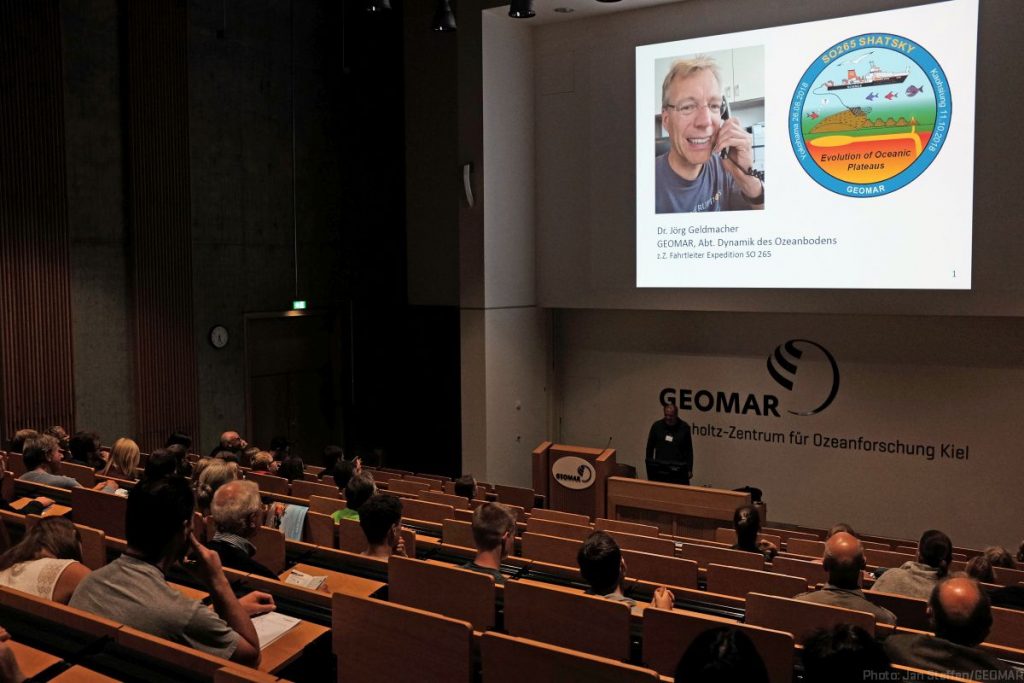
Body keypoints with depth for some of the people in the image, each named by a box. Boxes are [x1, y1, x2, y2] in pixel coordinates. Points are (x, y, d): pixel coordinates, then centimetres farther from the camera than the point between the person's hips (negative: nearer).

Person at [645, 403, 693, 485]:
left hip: (678, 470, -1)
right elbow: (650, 448, 9)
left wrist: (689, 469, 2)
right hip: (660, 470, 1)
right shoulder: (657, 426, 1)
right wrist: (650, 467, 7)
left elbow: (689, 450, 5)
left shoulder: (684, 428, 0)